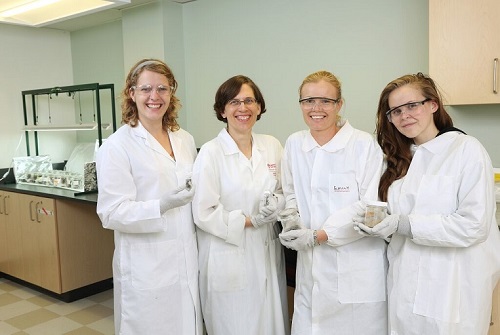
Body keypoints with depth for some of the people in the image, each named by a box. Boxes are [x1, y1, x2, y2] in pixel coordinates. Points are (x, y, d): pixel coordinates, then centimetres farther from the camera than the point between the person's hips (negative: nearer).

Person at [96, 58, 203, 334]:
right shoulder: (117, 146, -9)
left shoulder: (185, 139, 9)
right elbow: (111, 213, -14)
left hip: (188, 262, 6)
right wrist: (162, 206, -24)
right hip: (147, 269, -5)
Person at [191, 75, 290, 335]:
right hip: (229, 260, -4)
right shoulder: (210, 153, -10)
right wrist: (250, 220, -15)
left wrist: (276, 204, -10)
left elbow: (285, 193, 11)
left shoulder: (272, 146, 4)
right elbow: (203, 213, -12)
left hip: (268, 256, 4)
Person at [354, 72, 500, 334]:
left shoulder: (466, 149, -9)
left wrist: (404, 225, -20)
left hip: (452, 294, -5)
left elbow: (475, 226, -17)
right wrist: (380, 224, -4)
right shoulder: (401, 160, 10)